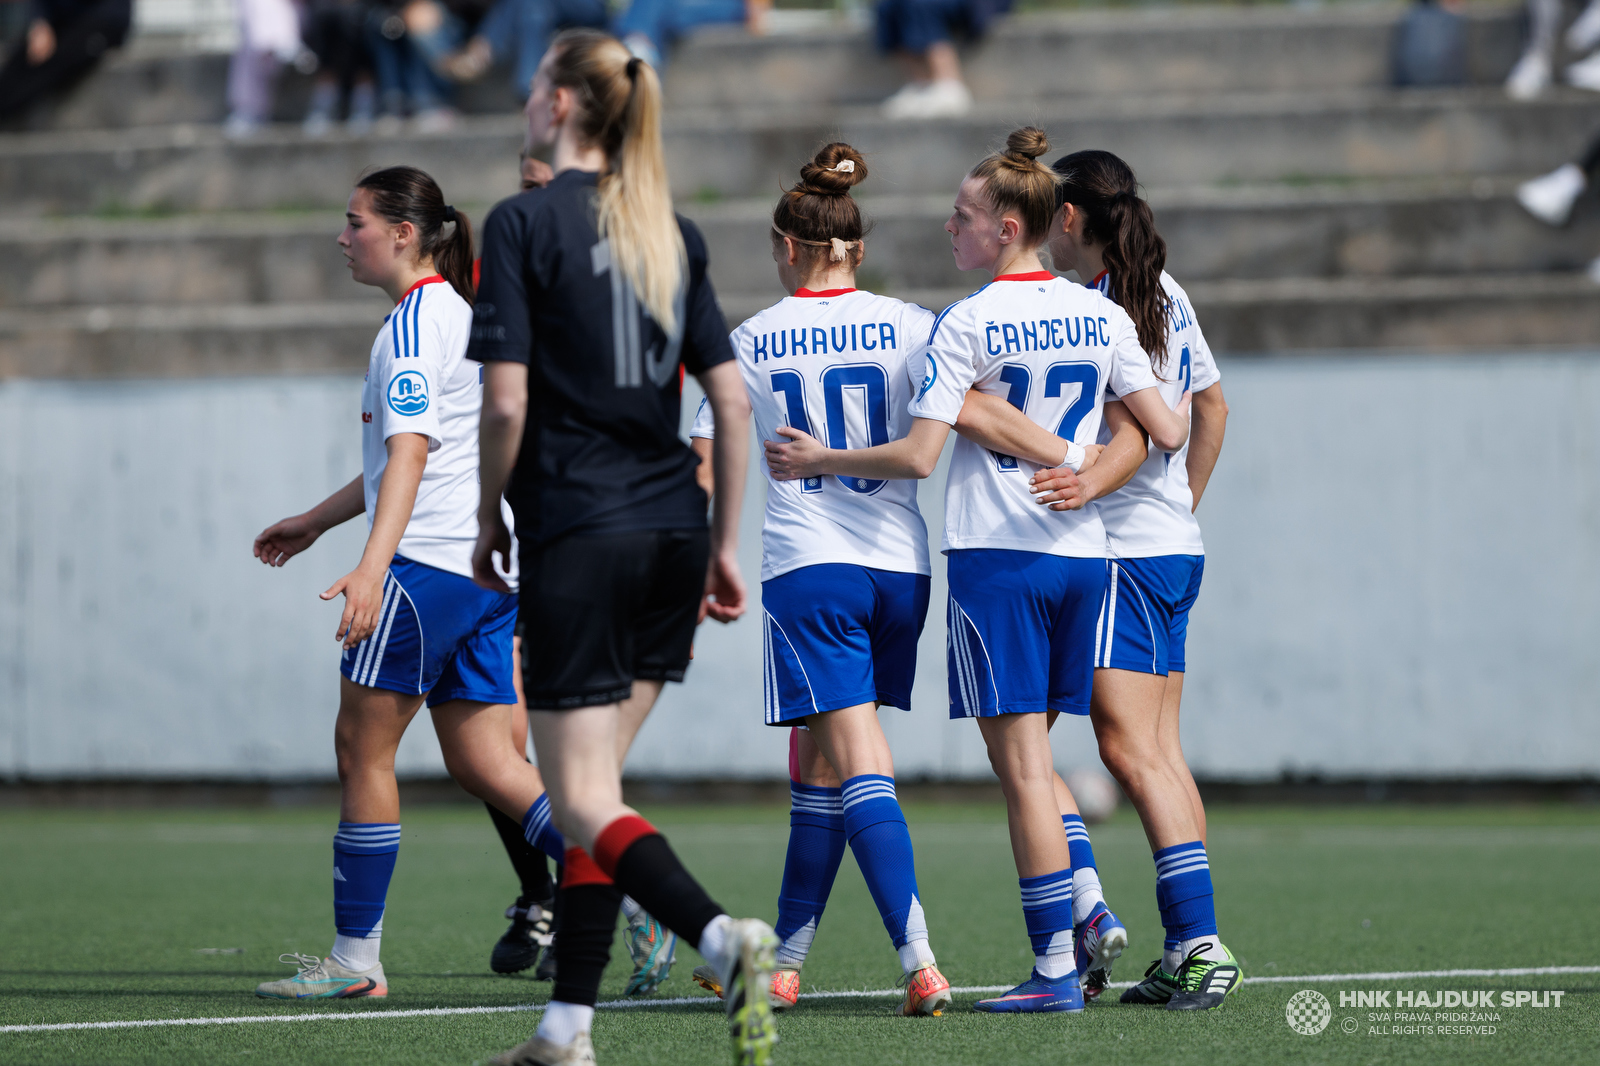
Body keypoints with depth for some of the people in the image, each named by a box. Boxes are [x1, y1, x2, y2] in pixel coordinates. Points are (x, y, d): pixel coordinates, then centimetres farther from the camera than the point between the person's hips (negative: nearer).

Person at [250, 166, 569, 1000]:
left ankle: (355, 959, 1)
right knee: (479, 759, 7)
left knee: (362, 743, -2)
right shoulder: (459, 314, 20)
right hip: (489, 564, 9)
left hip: (427, 560, -9)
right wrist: (316, 522, 39)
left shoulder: (414, 323, -10)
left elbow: (410, 452, -23)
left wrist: (374, 565, -34)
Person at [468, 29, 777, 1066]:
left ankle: (725, 938, -29)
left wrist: (490, 523, 1)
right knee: (597, 783, 14)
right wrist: (726, 545, 14)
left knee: (583, 802, -6)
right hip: (672, 531, 6)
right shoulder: (674, 231, 10)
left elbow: (507, 403, -13)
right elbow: (733, 399, 9)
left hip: (577, 534, -6)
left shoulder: (525, 222, -7)